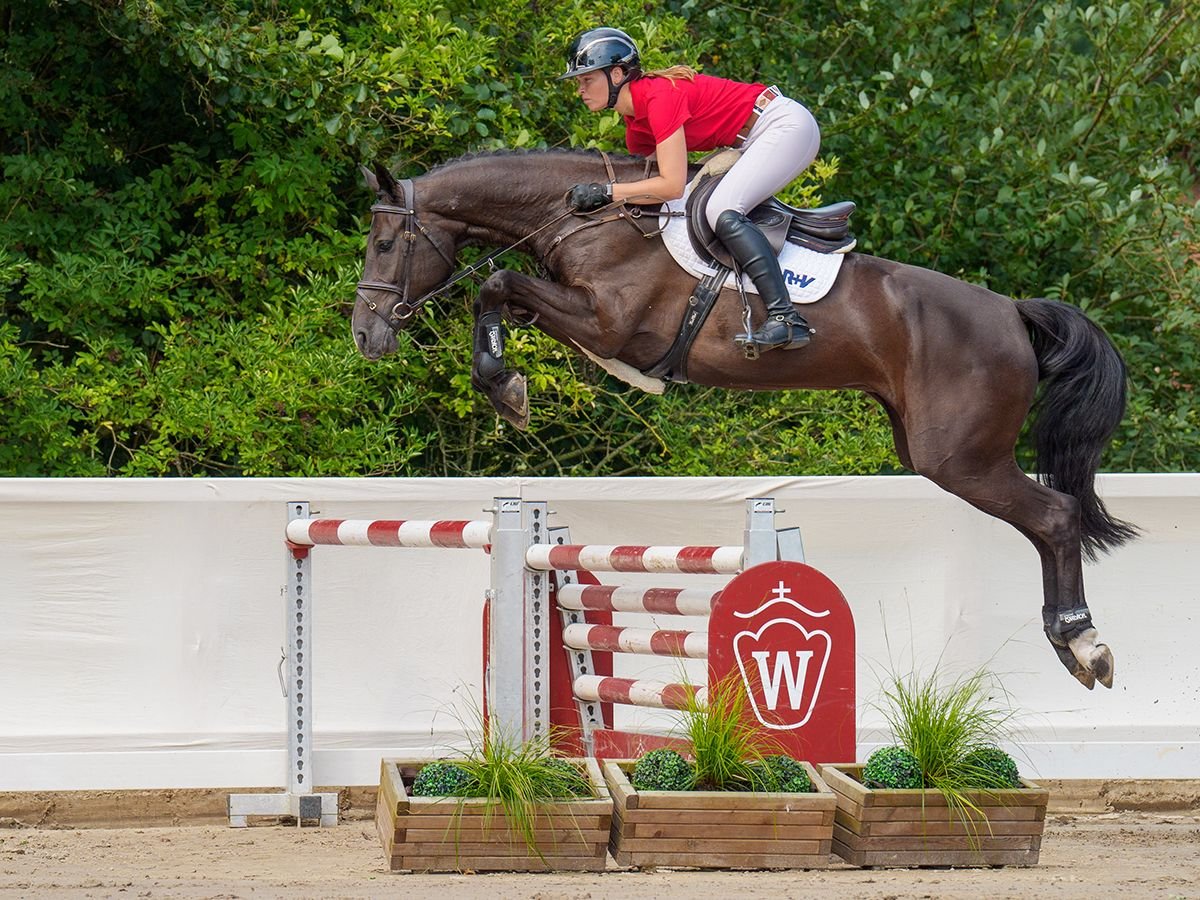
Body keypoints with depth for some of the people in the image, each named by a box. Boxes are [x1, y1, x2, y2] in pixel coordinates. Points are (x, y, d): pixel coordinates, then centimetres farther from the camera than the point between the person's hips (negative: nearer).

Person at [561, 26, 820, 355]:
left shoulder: (660, 95, -22)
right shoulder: (635, 126, 9)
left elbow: (671, 186, -27)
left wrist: (604, 192, -25)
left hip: (787, 125, -11)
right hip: (754, 142, 11)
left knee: (722, 212, -25)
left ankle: (785, 318, -32)